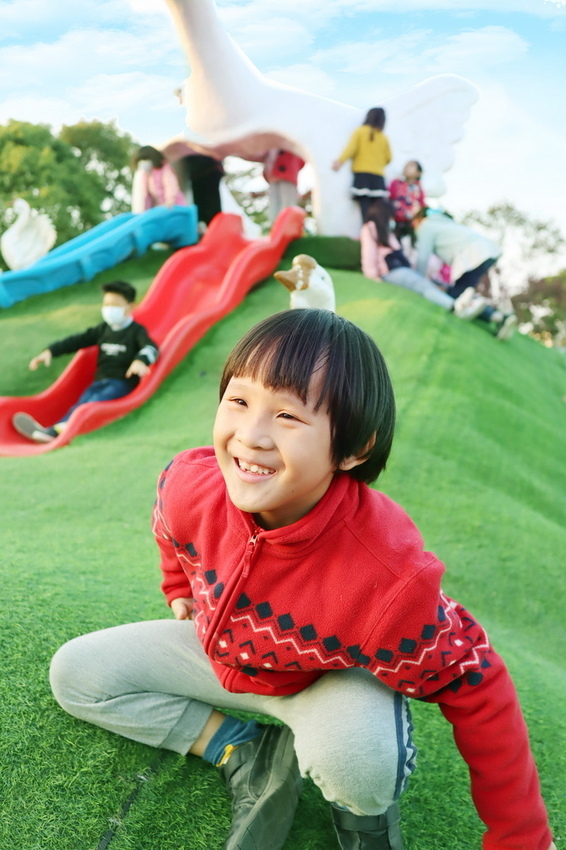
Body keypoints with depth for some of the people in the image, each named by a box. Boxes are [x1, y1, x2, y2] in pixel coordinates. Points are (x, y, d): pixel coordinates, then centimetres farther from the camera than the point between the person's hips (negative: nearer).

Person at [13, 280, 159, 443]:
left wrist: (140, 360, -41)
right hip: (100, 381, 6)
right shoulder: (103, 329, 20)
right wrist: (50, 351, 5)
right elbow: (78, 341, 17)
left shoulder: (136, 331, 2)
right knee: (82, 403, -22)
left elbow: (151, 348, -17)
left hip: (122, 382, -5)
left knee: (96, 403, -32)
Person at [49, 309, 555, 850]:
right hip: (220, 651, 5)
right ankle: (250, 752, -1)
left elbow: (473, 689, -24)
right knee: (74, 673, -1)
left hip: (330, 678, -4)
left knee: (354, 759, -39)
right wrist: (180, 591, 17)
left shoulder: (388, 580, -41)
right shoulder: (186, 485, -29)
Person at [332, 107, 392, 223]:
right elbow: (388, 158, 13)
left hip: (362, 174, -2)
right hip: (378, 178, 2)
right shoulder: (384, 137, 12)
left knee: (366, 210, -11)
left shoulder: (360, 131, 7)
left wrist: (340, 161, -16)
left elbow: (351, 148, -7)